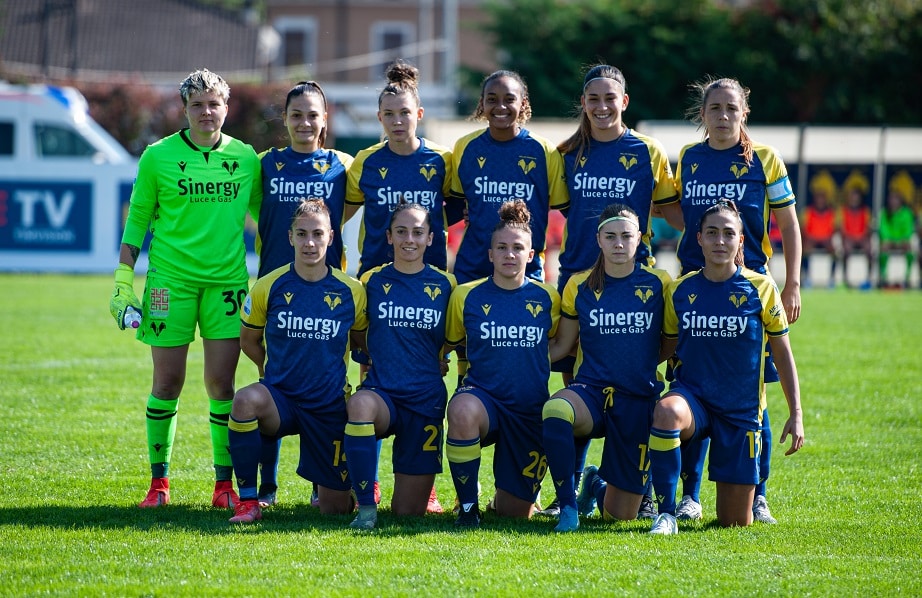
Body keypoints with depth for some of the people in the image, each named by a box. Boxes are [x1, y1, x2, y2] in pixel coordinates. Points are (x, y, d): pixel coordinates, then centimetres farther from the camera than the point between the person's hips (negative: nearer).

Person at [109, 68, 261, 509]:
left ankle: (224, 483, 7)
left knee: (221, 383, -1)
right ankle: (159, 480, 11)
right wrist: (123, 282, 1)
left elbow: (262, 214, 17)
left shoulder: (245, 158, 5)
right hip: (171, 278, -1)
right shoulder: (158, 156, 0)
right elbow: (137, 220, 5)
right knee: (167, 382, 1)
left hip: (227, 278, 1)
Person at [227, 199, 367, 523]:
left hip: (330, 408, 1)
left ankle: (328, 484, 44)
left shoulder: (351, 291, -4)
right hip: (281, 399, -1)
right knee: (246, 400, -38)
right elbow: (249, 340, 11)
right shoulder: (268, 287, -6)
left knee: (335, 509, 3)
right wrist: (281, 368, 6)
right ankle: (248, 501, -22)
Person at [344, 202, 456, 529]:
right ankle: (365, 506, -26)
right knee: (360, 404, -41)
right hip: (381, 392, -1)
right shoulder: (372, 281, 4)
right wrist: (381, 355, 2)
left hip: (426, 400, 1)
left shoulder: (445, 285, 4)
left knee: (409, 511, 1)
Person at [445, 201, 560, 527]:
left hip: (530, 411, 2)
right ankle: (467, 505, -21)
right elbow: (448, 343, 11)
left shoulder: (547, 298, 2)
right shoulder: (466, 295, -2)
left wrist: (530, 363, 7)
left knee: (515, 512, 3)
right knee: (463, 411, -41)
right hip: (483, 396, -2)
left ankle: (512, 495, 44)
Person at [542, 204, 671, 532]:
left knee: (622, 514, 0)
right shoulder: (579, 286, 4)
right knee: (555, 410, -40)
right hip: (591, 391, 0)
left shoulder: (658, 283, 2)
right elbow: (561, 344, 11)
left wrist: (644, 363, -4)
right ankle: (568, 505, -21)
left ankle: (597, 485, 40)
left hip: (640, 397, 0)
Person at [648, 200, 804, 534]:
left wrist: (796, 414, 1)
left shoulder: (761, 289, -4)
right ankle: (666, 514, -26)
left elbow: (782, 353, 4)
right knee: (667, 412, -40)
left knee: (735, 522, 1)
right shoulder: (680, 291, 0)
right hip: (692, 397, 0)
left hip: (741, 412, 0)